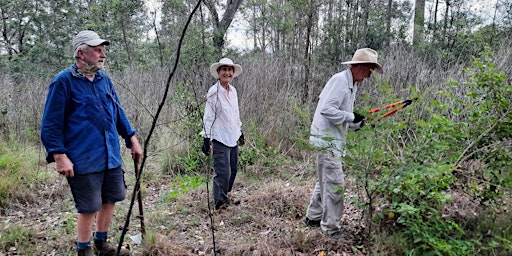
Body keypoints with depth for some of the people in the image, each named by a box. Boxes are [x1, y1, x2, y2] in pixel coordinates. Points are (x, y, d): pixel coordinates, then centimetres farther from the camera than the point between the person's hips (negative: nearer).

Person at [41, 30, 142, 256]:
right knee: (89, 208, 2)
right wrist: (60, 155, -18)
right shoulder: (63, 81, -9)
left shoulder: (104, 80, 11)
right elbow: (50, 124, -11)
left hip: (111, 157, 7)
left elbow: (118, 113, 18)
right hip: (84, 160, -7)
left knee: (110, 200, 15)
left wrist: (132, 139, 14)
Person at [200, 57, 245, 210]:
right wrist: (206, 139, -14)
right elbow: (208, 117, -11)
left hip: (233, 137, 8)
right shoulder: (214, 92, -11)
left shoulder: (233, 91, 10)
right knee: (223, 172, -5)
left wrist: (240, 132, 23)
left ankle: (225, 197, 32)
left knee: (233, 169, 14)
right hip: (220, 139, -7)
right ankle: (220, 202, 12)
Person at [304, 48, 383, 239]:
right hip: (327, 139, -11)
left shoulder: (351, 84, 15)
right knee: (335, 183, -6)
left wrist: (357, 124, 3)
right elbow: (326, 110, -24)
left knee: (326, 180, 18)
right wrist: (352, 117, -18)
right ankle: (330, 227, 6)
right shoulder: (340, 80, -16)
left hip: (333, 139, 11)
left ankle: (313, 217, 32)